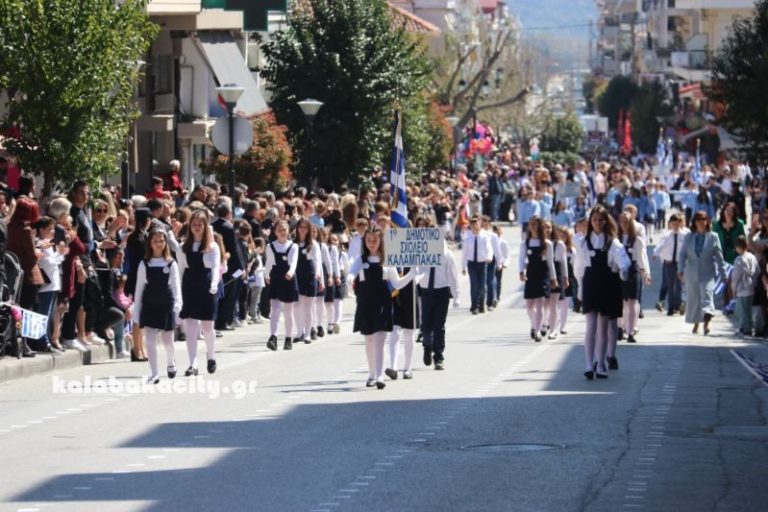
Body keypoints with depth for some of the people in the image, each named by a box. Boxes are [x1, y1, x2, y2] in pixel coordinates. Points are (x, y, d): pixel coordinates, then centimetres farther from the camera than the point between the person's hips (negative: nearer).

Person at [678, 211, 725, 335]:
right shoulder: (689, 237, 7)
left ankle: (706, 323, -30)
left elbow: (719, 256, 2)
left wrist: (722, 272, 2)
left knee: (707, 294, -19)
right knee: (693, 298, 10)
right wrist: (681, 270, -8)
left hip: (707, 272, -3)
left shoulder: (713, 237, 0)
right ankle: (696, 324, 27)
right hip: (692, 272, 3)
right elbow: (683, 255, 5)